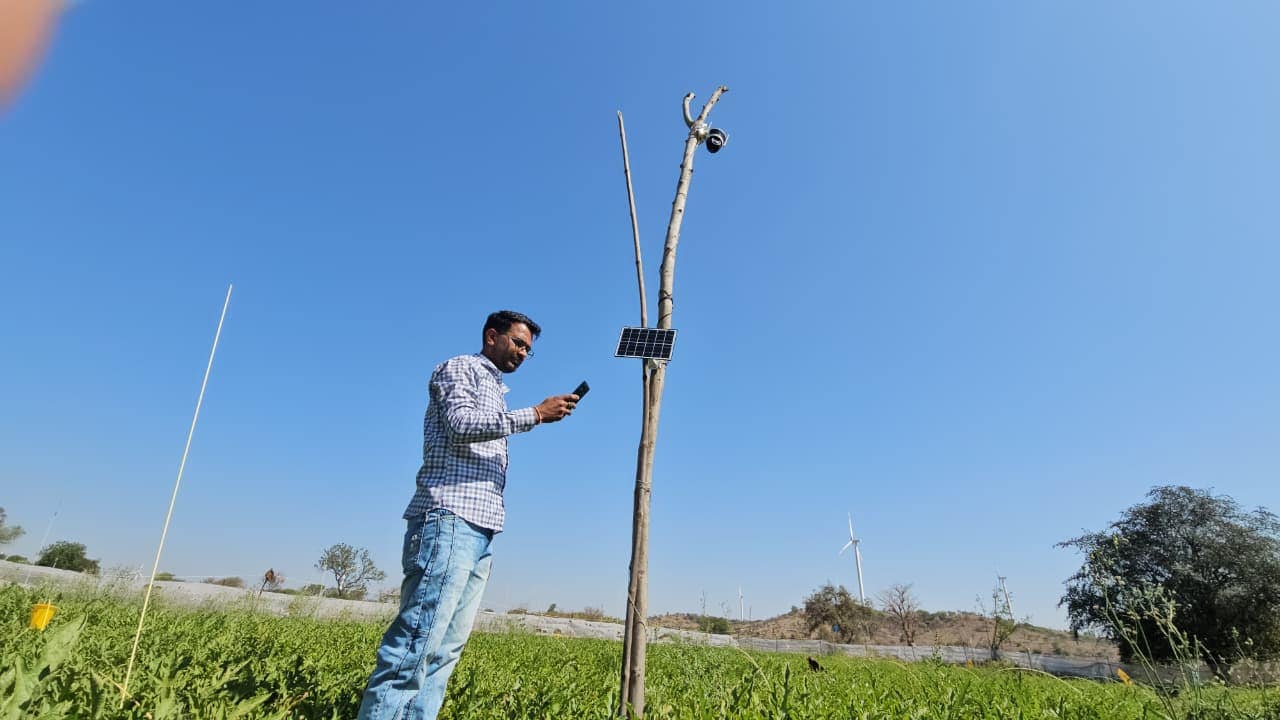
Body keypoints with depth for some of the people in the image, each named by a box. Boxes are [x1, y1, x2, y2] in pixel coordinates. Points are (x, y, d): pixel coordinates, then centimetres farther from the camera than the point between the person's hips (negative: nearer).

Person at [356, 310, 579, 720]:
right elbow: (461, 425, -13)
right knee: (418, 639, -14)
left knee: (446, 646, 3)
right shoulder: (459, 368, 5)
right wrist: (536, 414, -11)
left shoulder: (494, 394, 30)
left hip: (480, 530, 9)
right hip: (449, 518, -9)